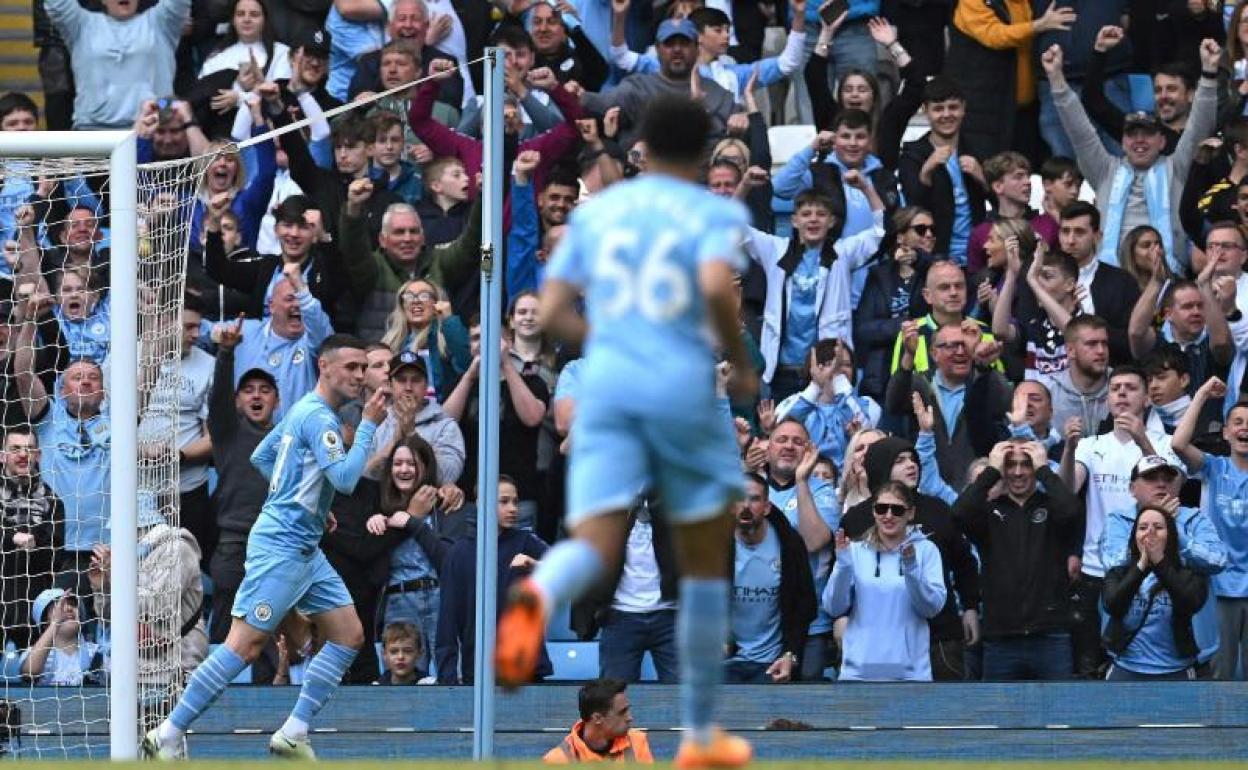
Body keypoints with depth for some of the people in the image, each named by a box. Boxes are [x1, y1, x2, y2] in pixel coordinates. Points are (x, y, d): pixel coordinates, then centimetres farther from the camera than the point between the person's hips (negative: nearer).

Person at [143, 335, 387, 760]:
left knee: (349, 635, 6)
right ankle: (168, 735, -8)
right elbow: (345, 479, -23)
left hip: (305, 549, 11)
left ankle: (293, 734, 7)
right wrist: (368, 425, -16)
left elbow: (260, 457, 25)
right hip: (280, 546, -11)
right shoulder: (318, 417, -15)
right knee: (246, 643, -12)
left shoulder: (303, 411, 16)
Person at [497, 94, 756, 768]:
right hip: (684, 386, -2)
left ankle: (538, 594, -52)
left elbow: (552, 313, 12)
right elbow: (717, 286, -16)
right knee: (705, 561, 14)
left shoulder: (595, 211, 16)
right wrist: (741, 364, 0)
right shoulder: (716, 213, 4)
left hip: (605, 384, 2)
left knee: (594, 545, -12)